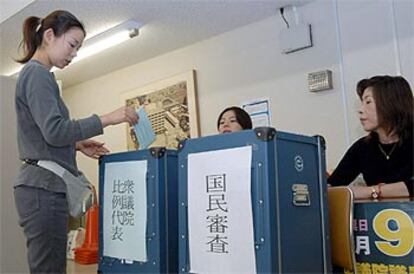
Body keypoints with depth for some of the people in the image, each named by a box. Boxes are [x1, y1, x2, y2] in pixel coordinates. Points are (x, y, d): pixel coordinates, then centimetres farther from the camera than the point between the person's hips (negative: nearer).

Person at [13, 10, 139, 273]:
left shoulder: (33, 73, 20)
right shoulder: (38, 74, -10)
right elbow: (54, 131, -19)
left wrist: (77, 144, 11)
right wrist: (107, 119, -18)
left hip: (42, 184, 10)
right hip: (43, 187, -10)